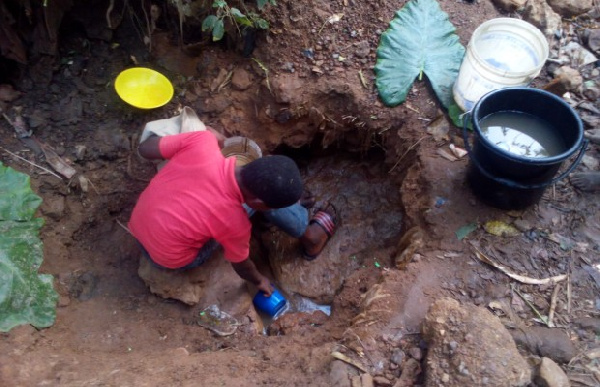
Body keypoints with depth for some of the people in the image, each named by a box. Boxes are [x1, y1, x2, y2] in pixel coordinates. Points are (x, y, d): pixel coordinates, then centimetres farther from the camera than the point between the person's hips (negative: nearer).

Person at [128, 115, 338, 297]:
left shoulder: (202, 142, -28)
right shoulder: (234, 221, -32)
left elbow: (145, 148, -11)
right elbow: (241, 266, -10)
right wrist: (260, 281, 13)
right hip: (170, 260, -5)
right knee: (268, 198, -7)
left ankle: (294, 207, 32)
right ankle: (309, 236, 17)